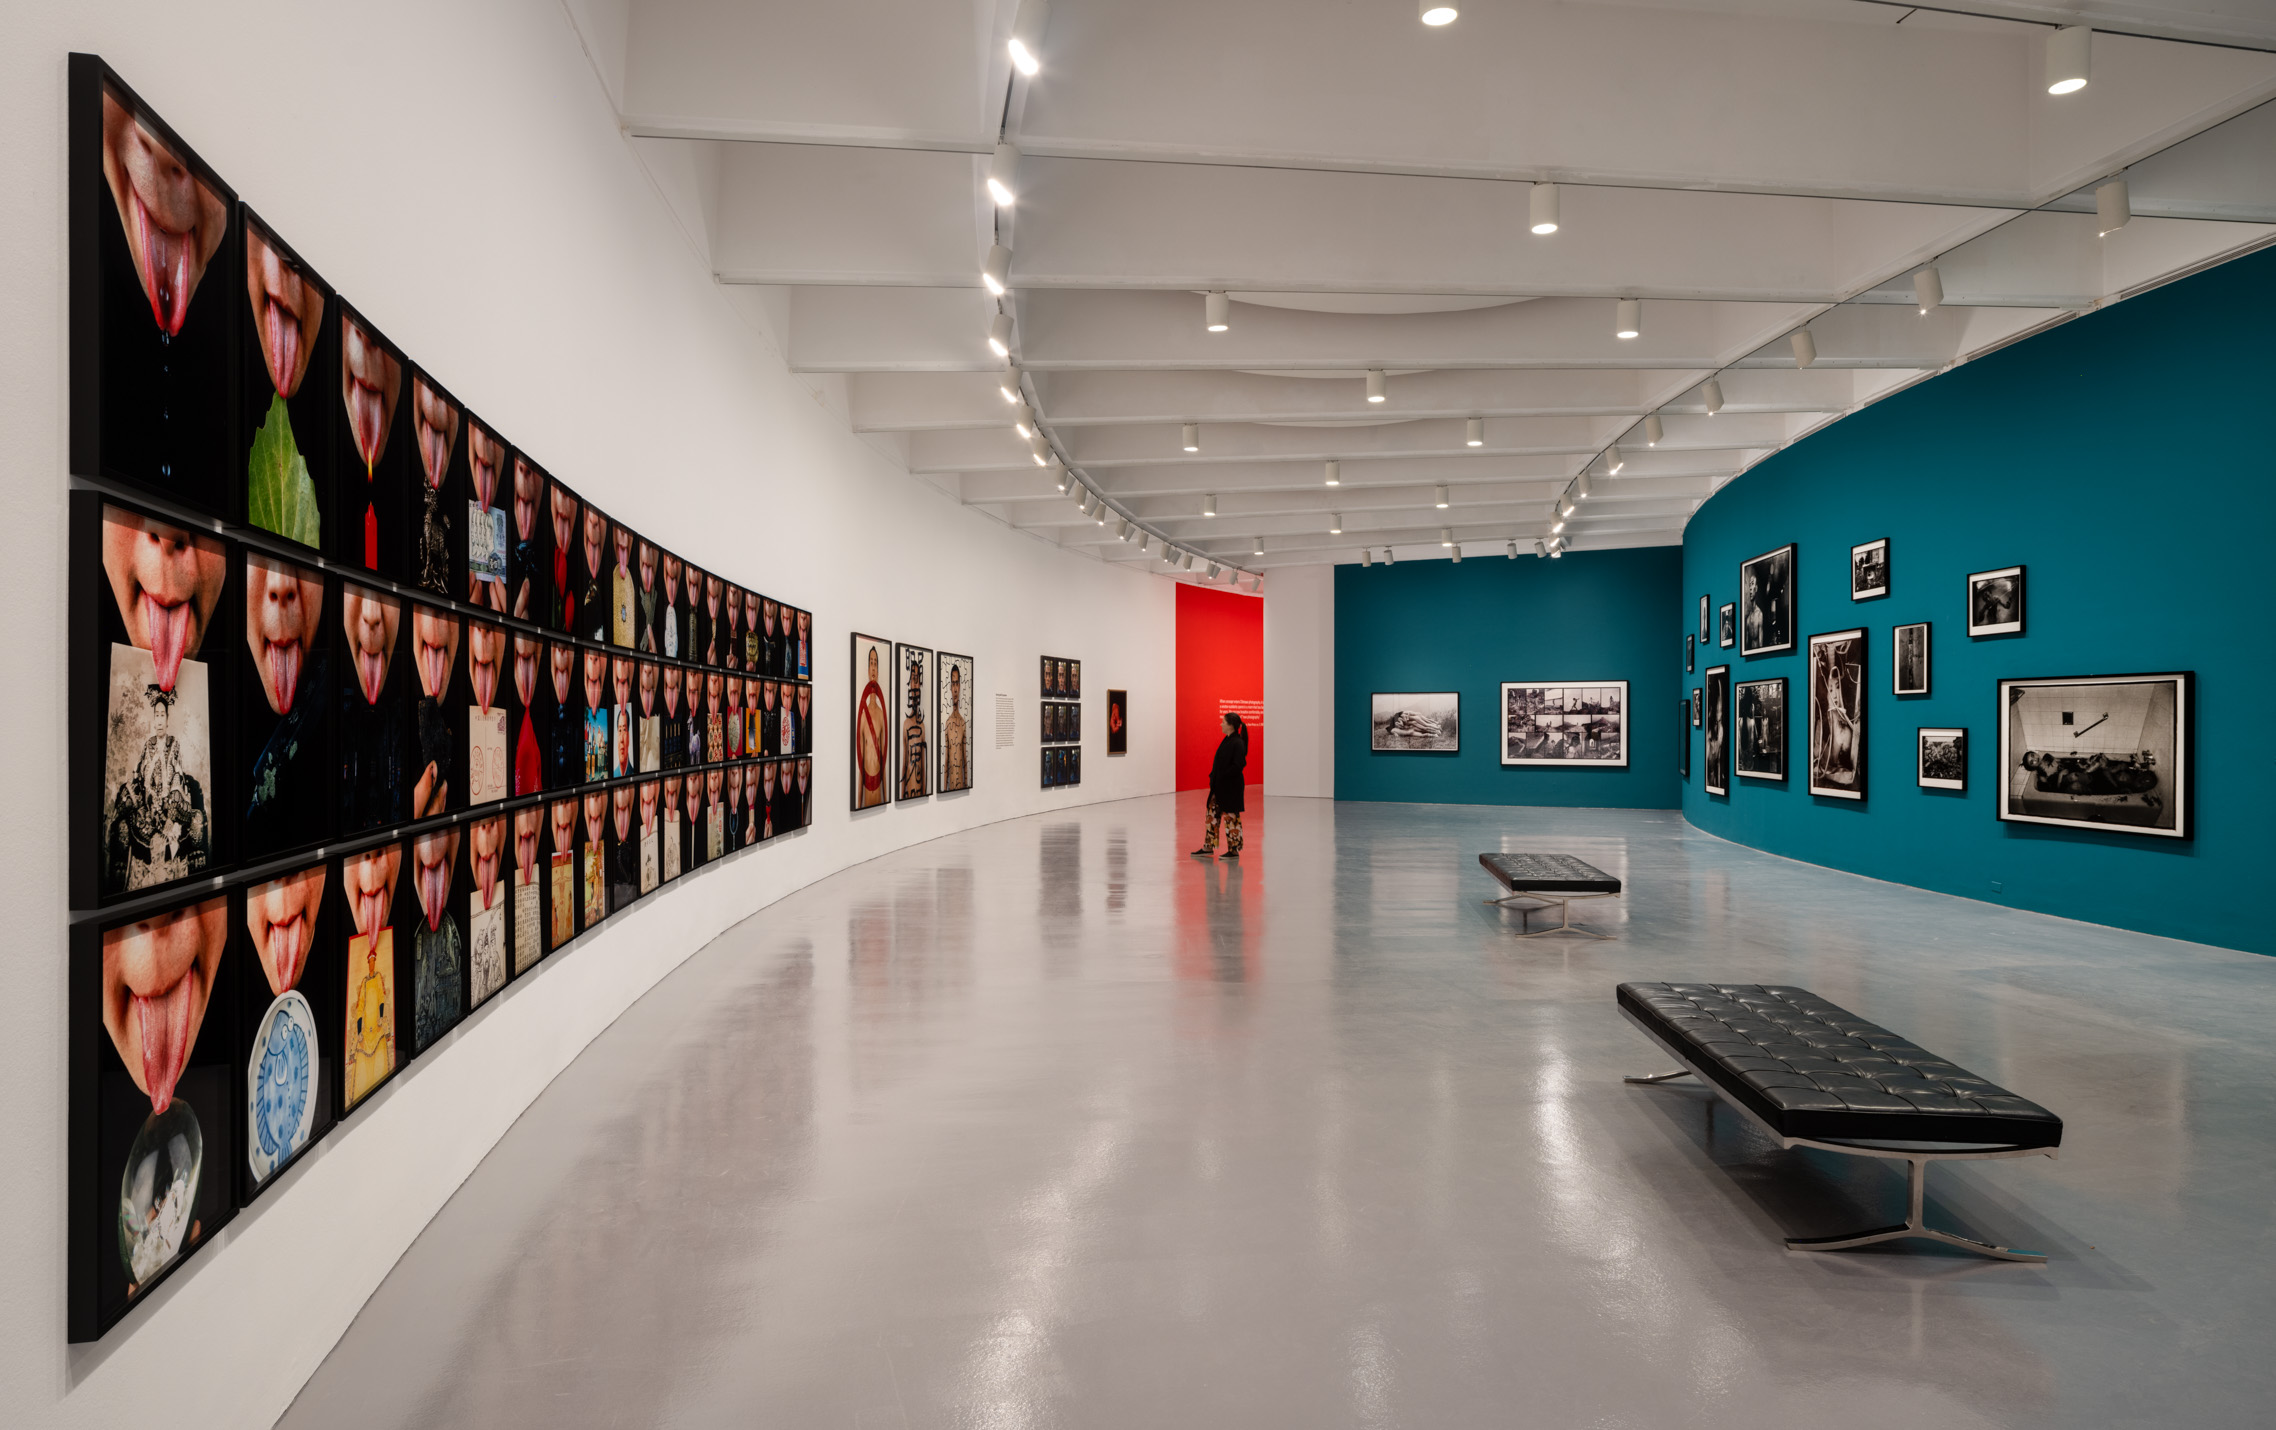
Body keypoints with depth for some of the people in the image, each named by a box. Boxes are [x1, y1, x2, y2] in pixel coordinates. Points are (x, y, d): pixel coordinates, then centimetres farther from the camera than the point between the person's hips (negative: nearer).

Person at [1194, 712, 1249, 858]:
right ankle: (1208, 847, 20)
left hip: (1231, 788, -9)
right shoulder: (1226, 741, 11)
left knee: (1231, 817, 0)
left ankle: (1234, 851, 10)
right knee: (1212, 814, 12)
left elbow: (1238, 766, -23)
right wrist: (1213, 776, 6)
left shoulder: (1238, 743, -17)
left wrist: (1222, 776, -18)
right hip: (1220, 786, 9)